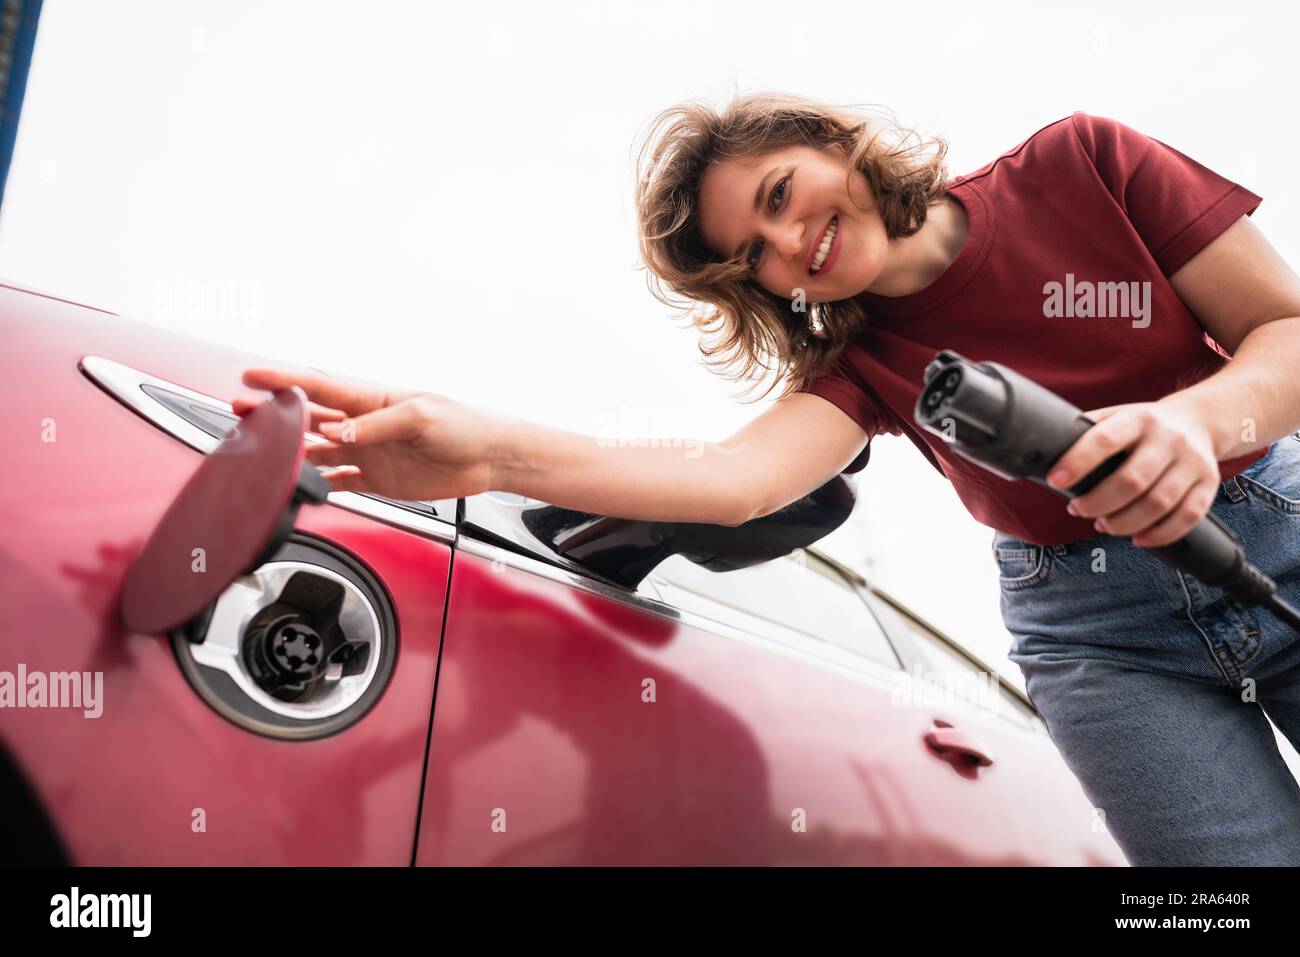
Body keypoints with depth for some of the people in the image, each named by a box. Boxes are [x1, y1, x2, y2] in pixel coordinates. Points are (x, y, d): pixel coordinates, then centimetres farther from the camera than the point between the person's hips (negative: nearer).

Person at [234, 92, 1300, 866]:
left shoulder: (1081, 164, -6)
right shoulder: (866, 361, -6)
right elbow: (741, 475, -26)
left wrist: (1199, 418, -29)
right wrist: (491, 451, -37)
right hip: (1098, 632, -1)